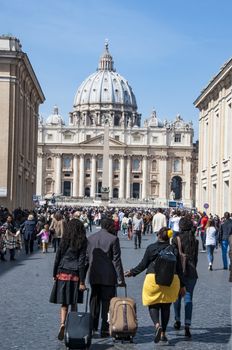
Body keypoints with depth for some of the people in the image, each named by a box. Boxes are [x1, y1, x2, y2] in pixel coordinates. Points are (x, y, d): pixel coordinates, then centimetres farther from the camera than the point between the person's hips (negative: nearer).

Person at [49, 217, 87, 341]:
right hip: (75, 275, -1)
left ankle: (62, 324, -17)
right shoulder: (82, 243, -5)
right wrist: (82, 281, -5)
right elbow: (81, 262, -7)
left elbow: (57, 258, 3)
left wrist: (55, 274, 14)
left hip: (63, 274, 1)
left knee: (64, 303, 5)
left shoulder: (64, 241, 1)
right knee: (74, 303, 12)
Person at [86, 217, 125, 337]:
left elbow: (87, 258, 7)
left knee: (94, 301, 17)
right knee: (107, 303, 2)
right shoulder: (113, 239, -10)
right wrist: (120, 278, -7)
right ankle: (105, 329, 3)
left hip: (94, 276, 5)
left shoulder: (91, 238, 5)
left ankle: (92, 327, 23)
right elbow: (116, 260, -11)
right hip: (108, 276, -5)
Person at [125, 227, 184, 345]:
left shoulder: (151, 248, 0)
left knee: (153, 305, 6)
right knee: (166, 306, 13)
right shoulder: (173, 249, 5)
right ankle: (163, 334, 14)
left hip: (153, 277, -2)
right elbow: (178, 268, 6)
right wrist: (181, 285, 12)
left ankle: (157, 324, -22)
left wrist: (132, 272, 18)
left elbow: (143, 264, 2)